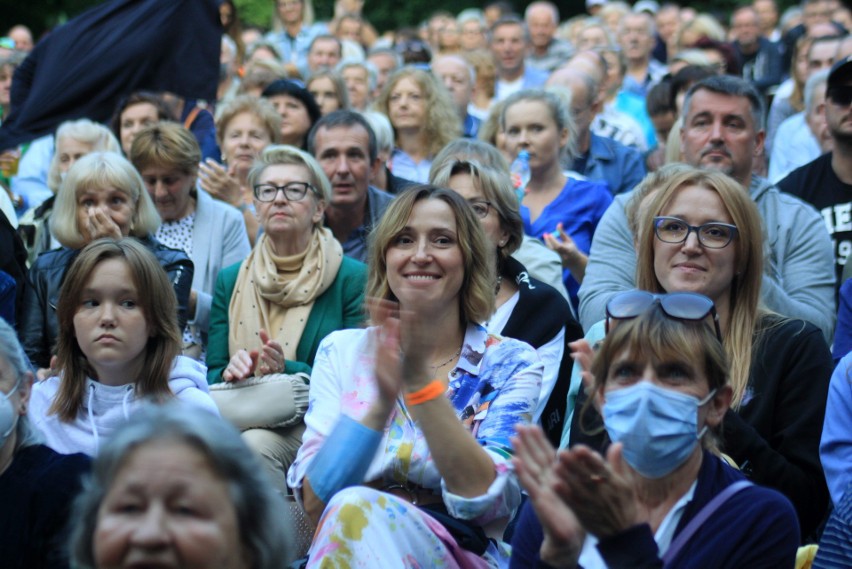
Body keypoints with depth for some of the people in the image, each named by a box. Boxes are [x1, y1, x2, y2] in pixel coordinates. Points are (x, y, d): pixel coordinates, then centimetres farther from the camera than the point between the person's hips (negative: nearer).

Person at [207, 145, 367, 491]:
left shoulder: (353, 279, 3)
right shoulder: (230, 281, 16)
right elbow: (212, 374, 13)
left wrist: (288, 370, -19)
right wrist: (231, 370, -12)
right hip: (241, 420, 3)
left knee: (255, 443, -34)